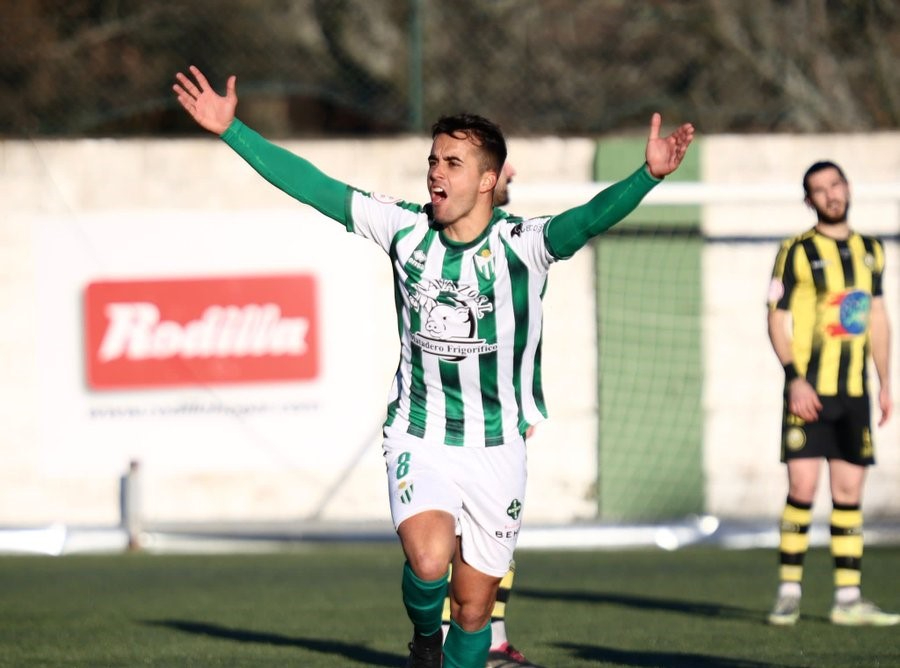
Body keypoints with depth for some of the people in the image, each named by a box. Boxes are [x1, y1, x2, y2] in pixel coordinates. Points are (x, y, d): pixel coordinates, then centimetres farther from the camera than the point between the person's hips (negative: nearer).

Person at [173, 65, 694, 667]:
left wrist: (648, 175, -47)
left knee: (474, 610, 5)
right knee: (428, 562, -25)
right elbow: (312, 186, 0)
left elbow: (594, 216, -29)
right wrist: (231, 130, -1)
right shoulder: (406, 229, -3)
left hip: (498, 452, 0)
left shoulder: (523, 246, -11)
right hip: (419, 442, 0)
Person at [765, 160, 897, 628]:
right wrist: (795, 378, -15)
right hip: (809, 391, -4)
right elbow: (776, 319, -5)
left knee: (849, 492, 4)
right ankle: (789, 593, 1)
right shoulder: (797, 252, -2)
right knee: (802, 487, -9)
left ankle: (848, 599, 6)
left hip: (854, 393, 4)